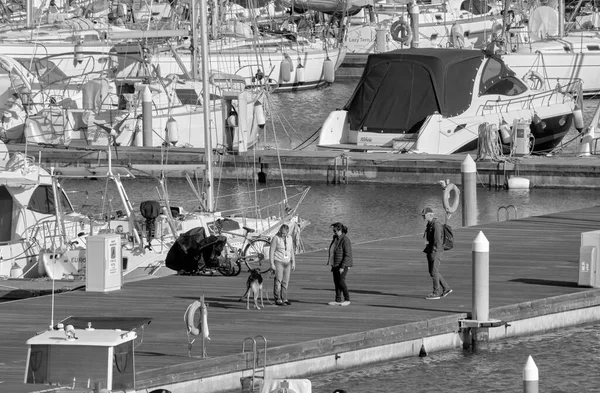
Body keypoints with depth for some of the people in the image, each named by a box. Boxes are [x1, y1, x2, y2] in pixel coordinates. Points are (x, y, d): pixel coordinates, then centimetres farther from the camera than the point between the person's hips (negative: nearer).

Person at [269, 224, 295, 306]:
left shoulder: (289, 238, 6)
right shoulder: (276, 238, -10)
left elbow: (291, 251, 15)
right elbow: (271, 251, -10)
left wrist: (293, 262, 12)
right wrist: (272, 264, -14)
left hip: (287, 262, 5)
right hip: (278, 262, -5)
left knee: (285, 282, 5)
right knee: (278, 281, -8)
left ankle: (284, 299, 10)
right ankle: (277, 299, -5)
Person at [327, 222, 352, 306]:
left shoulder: (345, 240, -17)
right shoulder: (336, 239, 10)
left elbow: (347, 255, -19)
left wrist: (342, 267, -22)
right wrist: (332, 265, 17)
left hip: (343, 264, -9)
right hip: (336, 265, 9)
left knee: (341, 282, -9)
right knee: (336, 282, 6)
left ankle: (347, 300, 1)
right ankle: (338, 300, 10)